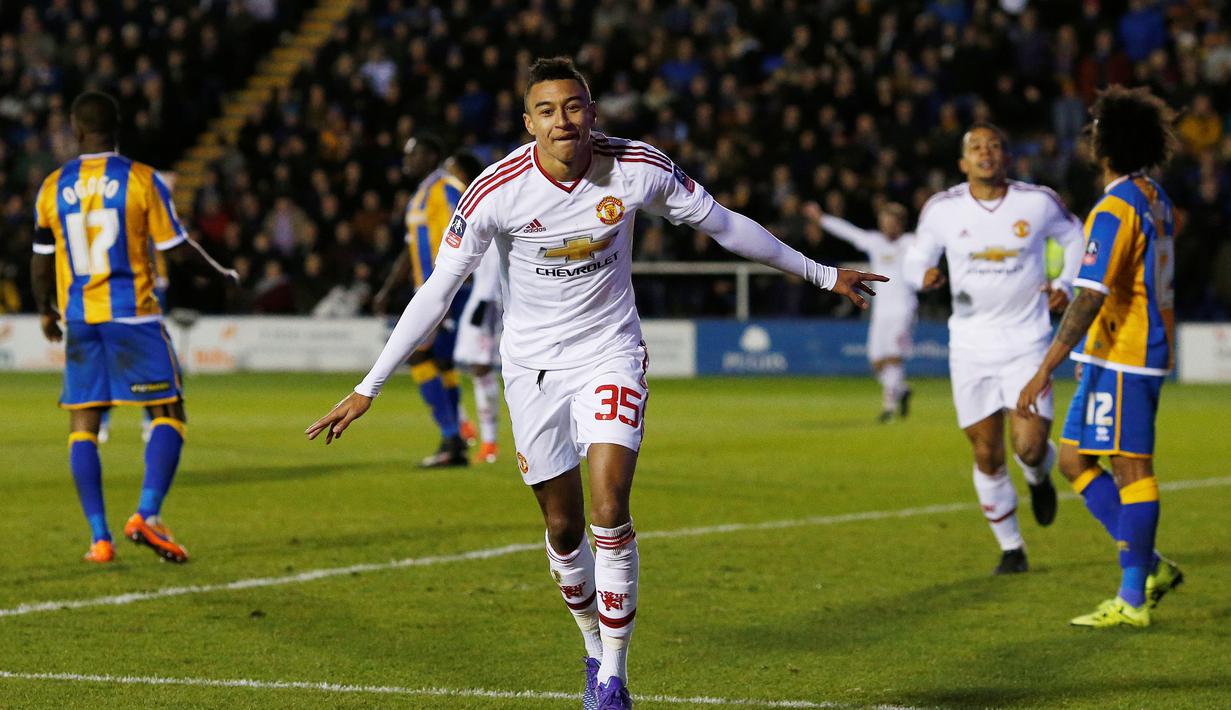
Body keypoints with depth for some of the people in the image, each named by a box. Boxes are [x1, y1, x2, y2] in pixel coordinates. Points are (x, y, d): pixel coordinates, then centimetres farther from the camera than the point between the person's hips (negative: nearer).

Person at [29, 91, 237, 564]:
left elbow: (41, 259, 11)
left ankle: (99, 537, 3)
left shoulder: (53, 188, 3)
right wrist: (222, 275, 14)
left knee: (82, 426, 9)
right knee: (168, 416, 3)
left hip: (79, 318, 3)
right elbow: (177, 250, -4)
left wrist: (45, 310, 29)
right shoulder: (142, 180, -6)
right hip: (133, 316, -3)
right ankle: (147, 515, -15)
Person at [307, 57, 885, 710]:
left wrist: (821, 275, 10)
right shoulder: (497, 191, -19)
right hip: (533, 364, 0)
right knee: (563, 526, 6)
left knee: (610, 504, -18)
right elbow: (437, 291, -15)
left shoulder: (639, 169, -14)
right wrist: (366, 390, -17)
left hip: (610, 355, 0)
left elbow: (722, 224, 1)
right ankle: (595, 648, 32)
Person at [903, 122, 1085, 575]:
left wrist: (1065, 283, -1)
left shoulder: (1038, 202, -5)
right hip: (971, 346, 1)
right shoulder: (941, 209, -4)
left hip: (1026, 344, -1)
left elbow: (1074, 236, 13)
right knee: (987, 456, 2)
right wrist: (924, 275, -16)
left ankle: (1039, 477, 27)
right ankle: (1010, 547, 20)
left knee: (1030, 447, -12)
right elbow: (916, 259, 7)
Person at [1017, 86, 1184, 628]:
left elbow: (1090, 301, -23)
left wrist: (1044, 372, -24)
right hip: (1148, 349, 9)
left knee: (1131, 471, -5)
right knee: (1073, 460, 12)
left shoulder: (1114, 211, -17)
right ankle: (1148, 568, 12)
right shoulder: (1154, 199, 13)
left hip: (1119, 357, -9)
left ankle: (1133, 601, -2)